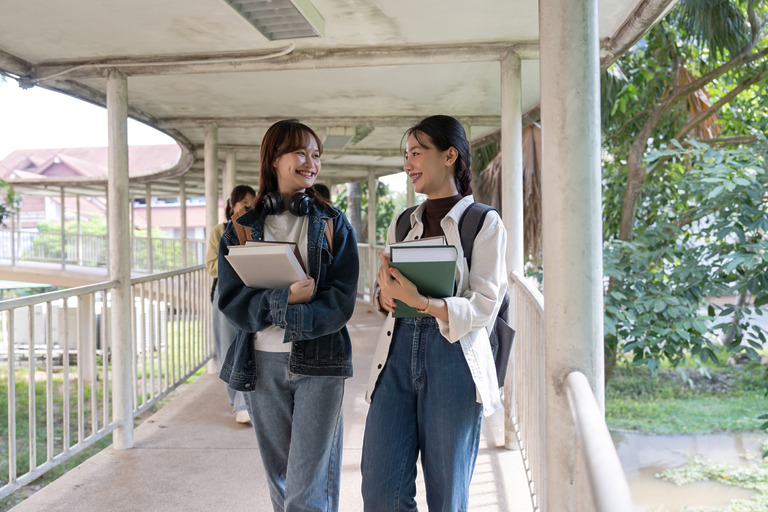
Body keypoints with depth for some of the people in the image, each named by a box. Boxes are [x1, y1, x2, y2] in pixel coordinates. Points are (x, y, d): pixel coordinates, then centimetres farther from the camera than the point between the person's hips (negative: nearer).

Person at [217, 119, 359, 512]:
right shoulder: (242, 227, 6)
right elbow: (231, 299, -3)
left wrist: (278, 313, -18)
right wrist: (286, 299, -19)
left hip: (319, 361, -2)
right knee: (279, 479, 15)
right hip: (261, 363, 2)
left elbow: (341, 299, -6)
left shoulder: (332, 224, 3)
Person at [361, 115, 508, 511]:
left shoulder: (483, 223, -3)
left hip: (453, 359, -4)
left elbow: (483, 308, -10)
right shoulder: (402, 224, 14)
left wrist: (418, 300, -24)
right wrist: (385, 297, -6)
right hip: (398, 352, 5)